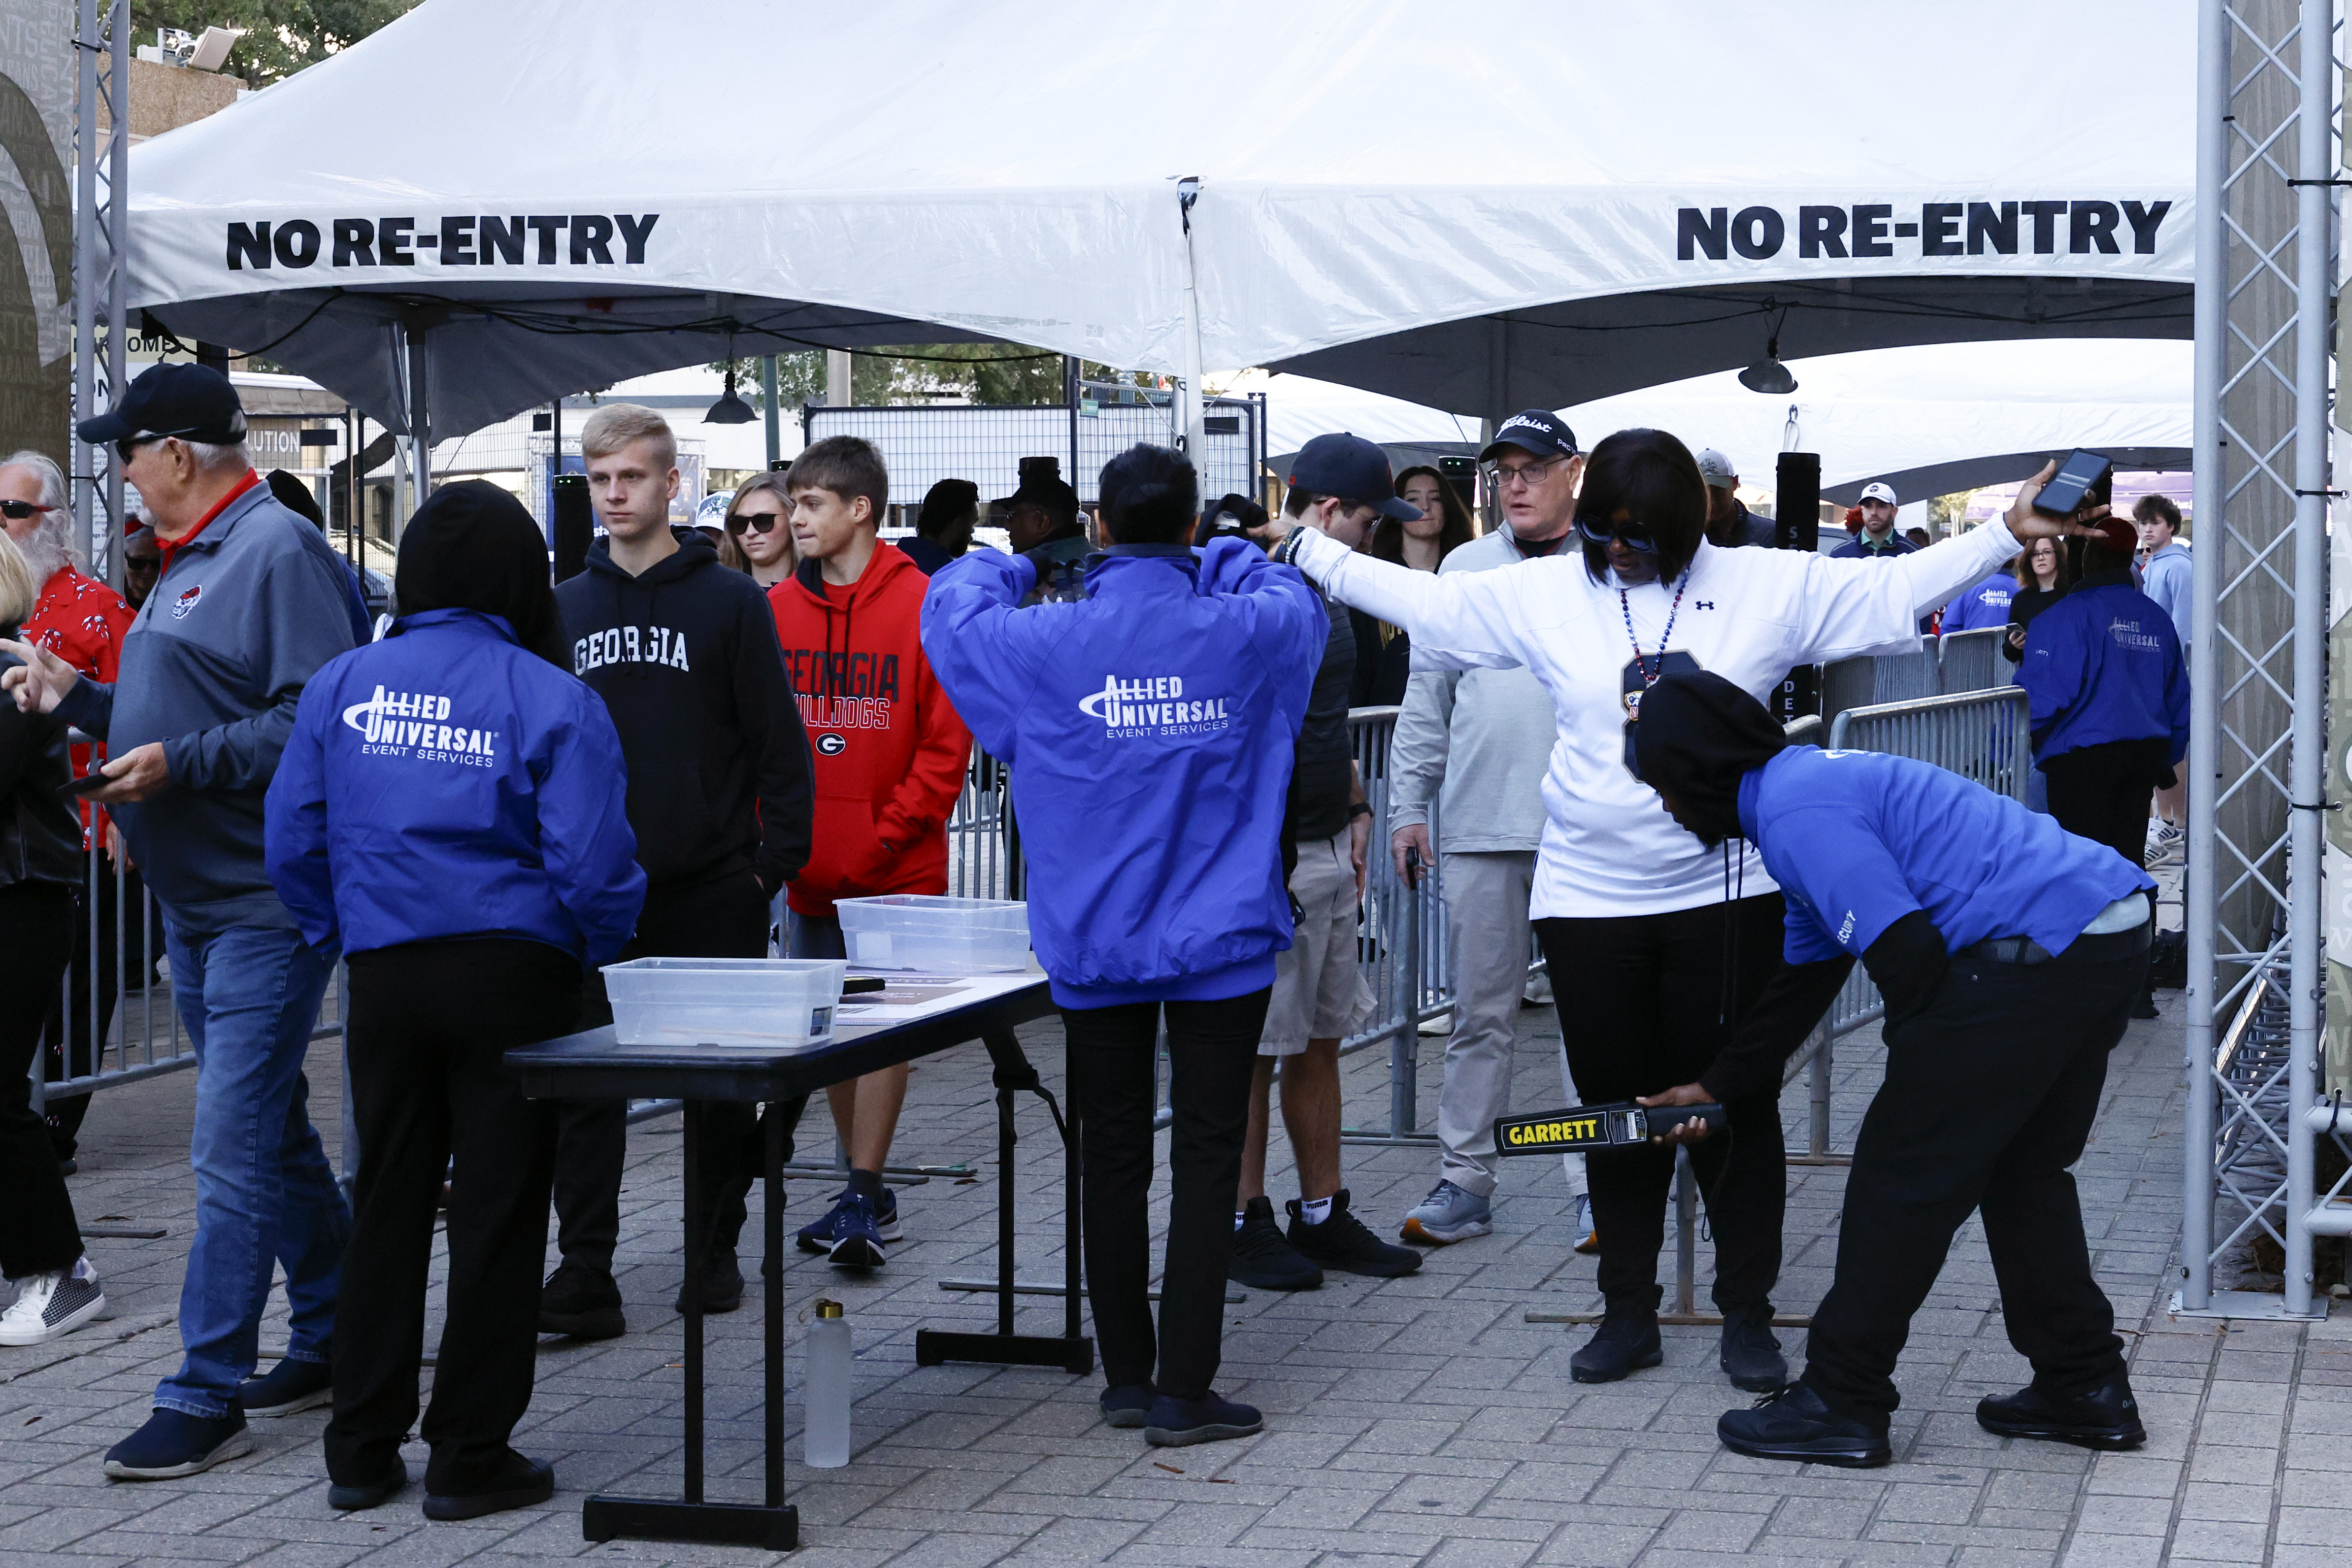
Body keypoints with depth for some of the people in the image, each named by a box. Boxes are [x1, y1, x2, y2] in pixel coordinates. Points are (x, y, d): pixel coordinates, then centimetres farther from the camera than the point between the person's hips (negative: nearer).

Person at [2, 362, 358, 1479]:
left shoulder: (279, 551, -14)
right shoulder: (189, 560, 16)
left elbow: (316, 720, -23)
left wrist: (183, 763, -25)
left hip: (267, 906, -10)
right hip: (196, 899, 10)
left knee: (235, 1150, -9)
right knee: (271, 1132, 17)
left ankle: (206, 1398, -6)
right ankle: (334, 1340, 27)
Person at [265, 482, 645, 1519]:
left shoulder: (342, 686, 2)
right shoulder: (551, 700, -9)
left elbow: (292, 843, 3)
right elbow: (592, 865, -13)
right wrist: (594, 951, 6)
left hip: (384, 971, 4)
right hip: (513, 973, -3)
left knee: (386, 1202, 14)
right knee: (498, 1210, 5)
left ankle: (362, 1449, 19)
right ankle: (471, 1456, 9)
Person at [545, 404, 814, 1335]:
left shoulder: (728, 600, -1)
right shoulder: (565, 609, 9)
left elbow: (779, 742, -1)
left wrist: (777, 859, -8)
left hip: (712, 890, -2)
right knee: (583, 1083, -3)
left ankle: (716, 1251, 20)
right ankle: (585, 1276, -3)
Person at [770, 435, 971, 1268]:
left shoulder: (925, 606, -7)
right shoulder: (776, 609, 6)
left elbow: (946, 744, -7)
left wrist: (885, 839, -12)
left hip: (896, 868, -5)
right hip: (810, 871, 5)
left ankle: (864, 1196, 2)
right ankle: (868, 1192, 20)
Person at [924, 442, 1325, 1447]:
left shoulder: (1046, 643, -8)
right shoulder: (1248, 632, -6)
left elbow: (949, 610, 13)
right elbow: (1299, 602, 19)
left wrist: (1008, 563, 31)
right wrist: (1227, 560, 33)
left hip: (1098, 943, 1)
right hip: (1222, 944, -1)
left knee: (1115, 1163, 11)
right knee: (1206, 1164, 1)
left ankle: (1128, 1379, 19)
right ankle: (1183, 1392, -2)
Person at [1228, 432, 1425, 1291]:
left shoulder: (1324, 591, 15)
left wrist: (1354, 808, 20)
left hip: (1328, 850, 9)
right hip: (1266, 856, -9)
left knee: (1320, 1042, 14)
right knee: (1252, 1049, -1)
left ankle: (1323, 1214, 22)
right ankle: (1243, 1225, 8)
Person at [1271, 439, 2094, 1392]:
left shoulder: (1767, 586, 0)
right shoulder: (1544, 594, 2)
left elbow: (1893, 587, 5)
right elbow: (1421, 601, 10)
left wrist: (2007, 535, 1)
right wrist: (1315, 552, 10)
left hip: (1725, 894, -1)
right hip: (1588, 899, 1)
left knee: (1737, 1102, 3)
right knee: (1619, 1103, 9)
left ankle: (1747, 1314, 16)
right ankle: (1628, 1312, 22)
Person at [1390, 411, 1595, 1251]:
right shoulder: (1464, 568, 11)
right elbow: (1426, 698, 13)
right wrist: (1408, 806, 8)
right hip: (1479, 826, 2)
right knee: (1480, 1012, 7)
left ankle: (1594, 1183, 8)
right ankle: (1465, 1181, 14)